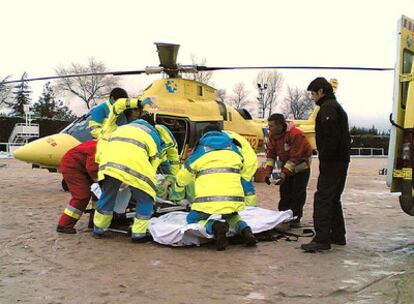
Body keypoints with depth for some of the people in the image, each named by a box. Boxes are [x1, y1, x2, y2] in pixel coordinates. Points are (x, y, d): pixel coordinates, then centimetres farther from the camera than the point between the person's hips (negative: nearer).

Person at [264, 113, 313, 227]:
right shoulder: (272, 135, -11)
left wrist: (284, 174, -36)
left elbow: (295, 158, -32)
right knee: (284, 191, 5)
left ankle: (296, 218, 3)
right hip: (286, 165, 6)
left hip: (301, 165, -6)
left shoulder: (295, 135, -33)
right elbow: (270, 153, -6)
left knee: (298, 193, -6)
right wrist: (268, 172, -15)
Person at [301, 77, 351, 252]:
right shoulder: (337, 106, 23)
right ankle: (338, 235, 23)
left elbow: (330, 137, -21)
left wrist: (324, 160, -19)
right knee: (333, 199, 17)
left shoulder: (327, 107, -11)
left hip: (332, 161, -11)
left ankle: (322, 239, -14)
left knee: (322, 198, -11)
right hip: (341, 160, 11)